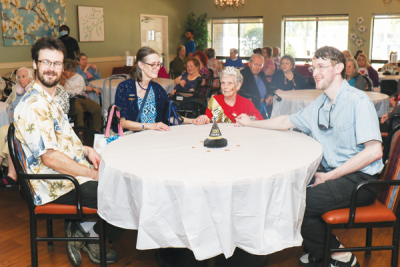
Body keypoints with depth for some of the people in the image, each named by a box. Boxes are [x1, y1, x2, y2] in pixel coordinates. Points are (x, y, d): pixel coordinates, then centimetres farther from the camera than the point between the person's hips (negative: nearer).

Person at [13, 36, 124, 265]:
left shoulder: (52, 98, 12)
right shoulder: (33, 105, -20)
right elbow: (50, 158, -24)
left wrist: (86, 150, 3)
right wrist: (94, 174, -18)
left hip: (74, 172, 10)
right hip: (57, 187, -10)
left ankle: (80, 230, 15)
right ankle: (92, 238, 12)